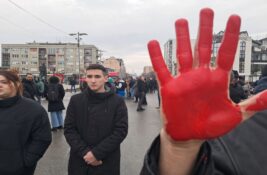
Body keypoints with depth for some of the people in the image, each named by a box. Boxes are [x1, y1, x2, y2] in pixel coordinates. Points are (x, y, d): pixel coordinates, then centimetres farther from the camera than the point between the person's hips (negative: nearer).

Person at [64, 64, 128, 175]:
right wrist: (84, 152, -13)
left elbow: (121, 130, -10)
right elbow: (69, 129, -1)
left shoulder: (117, 102, -6)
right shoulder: (75, 100, 0)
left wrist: (96, 153, -15)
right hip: (80, 160, 2)